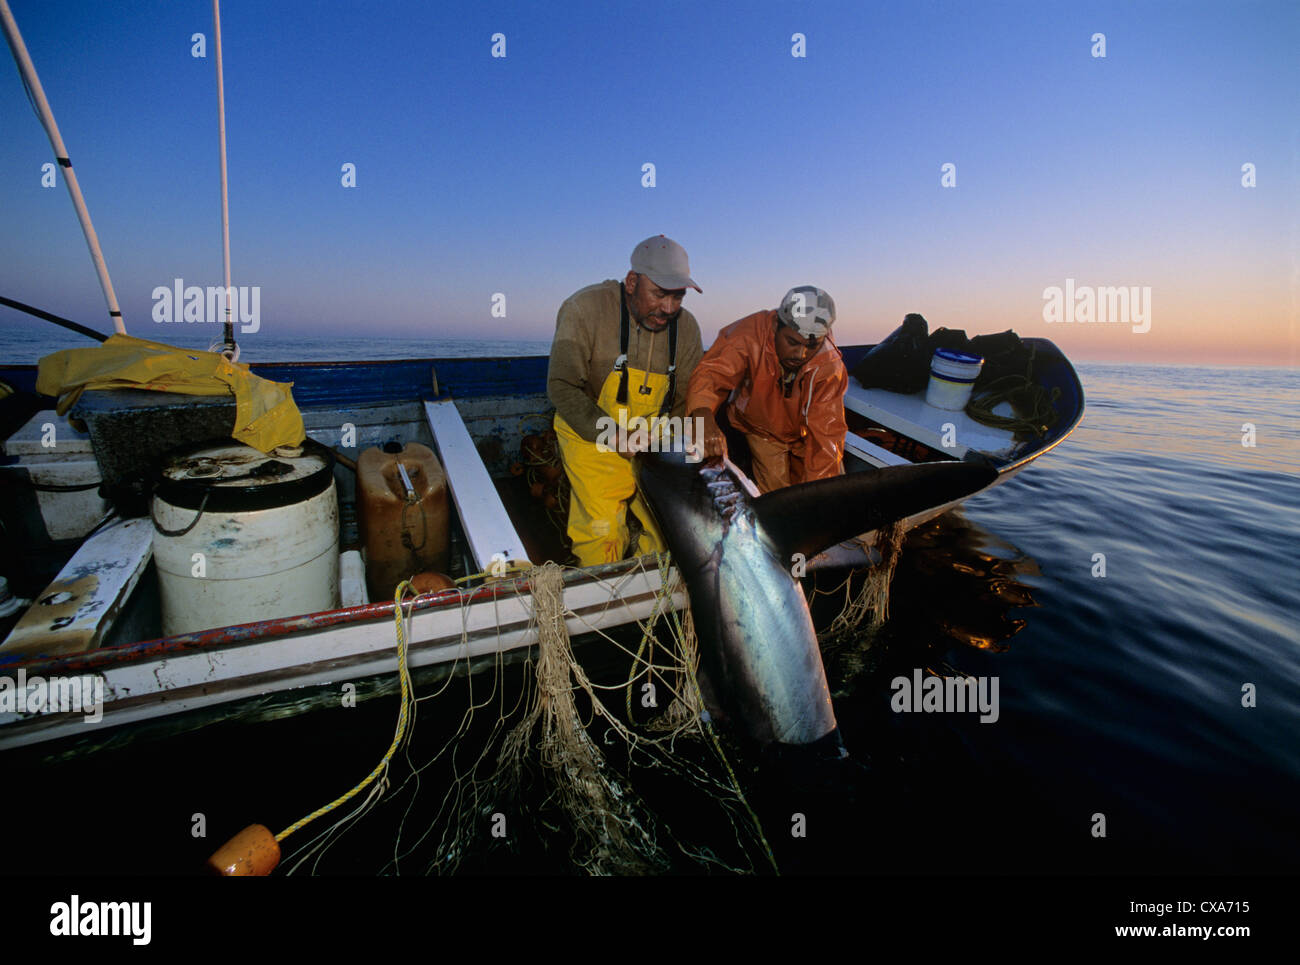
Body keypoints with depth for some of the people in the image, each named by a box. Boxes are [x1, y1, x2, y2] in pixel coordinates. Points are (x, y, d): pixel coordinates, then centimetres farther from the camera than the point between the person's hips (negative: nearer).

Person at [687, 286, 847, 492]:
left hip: (806, 433, 2)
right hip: (761, 428, -2)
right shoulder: (748, 335, -31)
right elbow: (711, 371, -45)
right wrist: (704, 418, -67)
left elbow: (827, 431, -25)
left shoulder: (830, 365, -25)